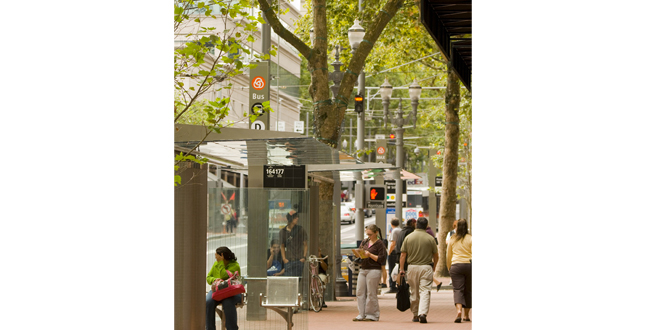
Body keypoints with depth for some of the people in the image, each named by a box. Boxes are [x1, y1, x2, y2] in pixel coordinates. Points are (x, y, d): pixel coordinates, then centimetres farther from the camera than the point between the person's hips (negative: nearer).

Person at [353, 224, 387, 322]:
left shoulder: (379, 244, -5)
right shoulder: (364, 242, 15)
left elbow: (381, 259, -10)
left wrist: (370, 255, -17)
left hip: (373, 270, -7)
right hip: (363, 269, 7)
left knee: (371, 293, -3)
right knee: (360, 292, 5)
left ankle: (372, 315, 5)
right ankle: (362, 314, 11)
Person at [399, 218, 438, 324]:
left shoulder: (408, 237, 1)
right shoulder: (430, 239, -1)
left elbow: (403, 255, 0)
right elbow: (436, 256, 6)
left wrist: (401, 269, 5)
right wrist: (433, 267, 23)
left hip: (412, 267, 2)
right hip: (426, 267, -2)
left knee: (414, 292, 12)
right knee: (425, 291, -4)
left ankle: (415, 315, 20)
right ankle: (423, 313, -20)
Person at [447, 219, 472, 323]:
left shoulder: (452, 239, 7)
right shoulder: (471, 238, -1)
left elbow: (448, 256, 13)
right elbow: (474, 254, -7)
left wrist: (449, 269, 24)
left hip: (456, 266, 1)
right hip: (469, 265, -1)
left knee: (457, 290, -3)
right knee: (468, 290, 12)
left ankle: (459, 310, -28)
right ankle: (466, 314, 18)